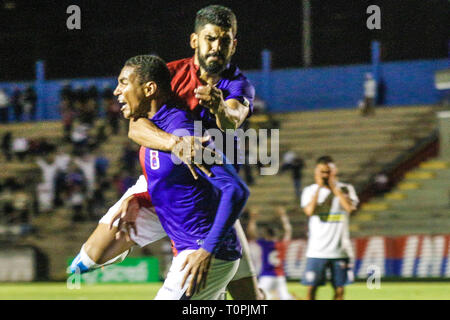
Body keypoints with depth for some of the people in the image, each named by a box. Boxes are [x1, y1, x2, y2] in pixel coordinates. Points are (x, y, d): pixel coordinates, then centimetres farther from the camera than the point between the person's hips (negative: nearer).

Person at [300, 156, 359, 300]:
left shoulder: (346, 189, 6)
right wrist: (319, 187, -9)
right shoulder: (310, 190, 5)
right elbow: (310, 211, -13)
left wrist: (333, 186, -9)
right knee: (311, 287, -5)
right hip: (317, 250, -1)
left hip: (340, 249, 1)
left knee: (339, 289, 3)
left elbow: (349, 207, -14)